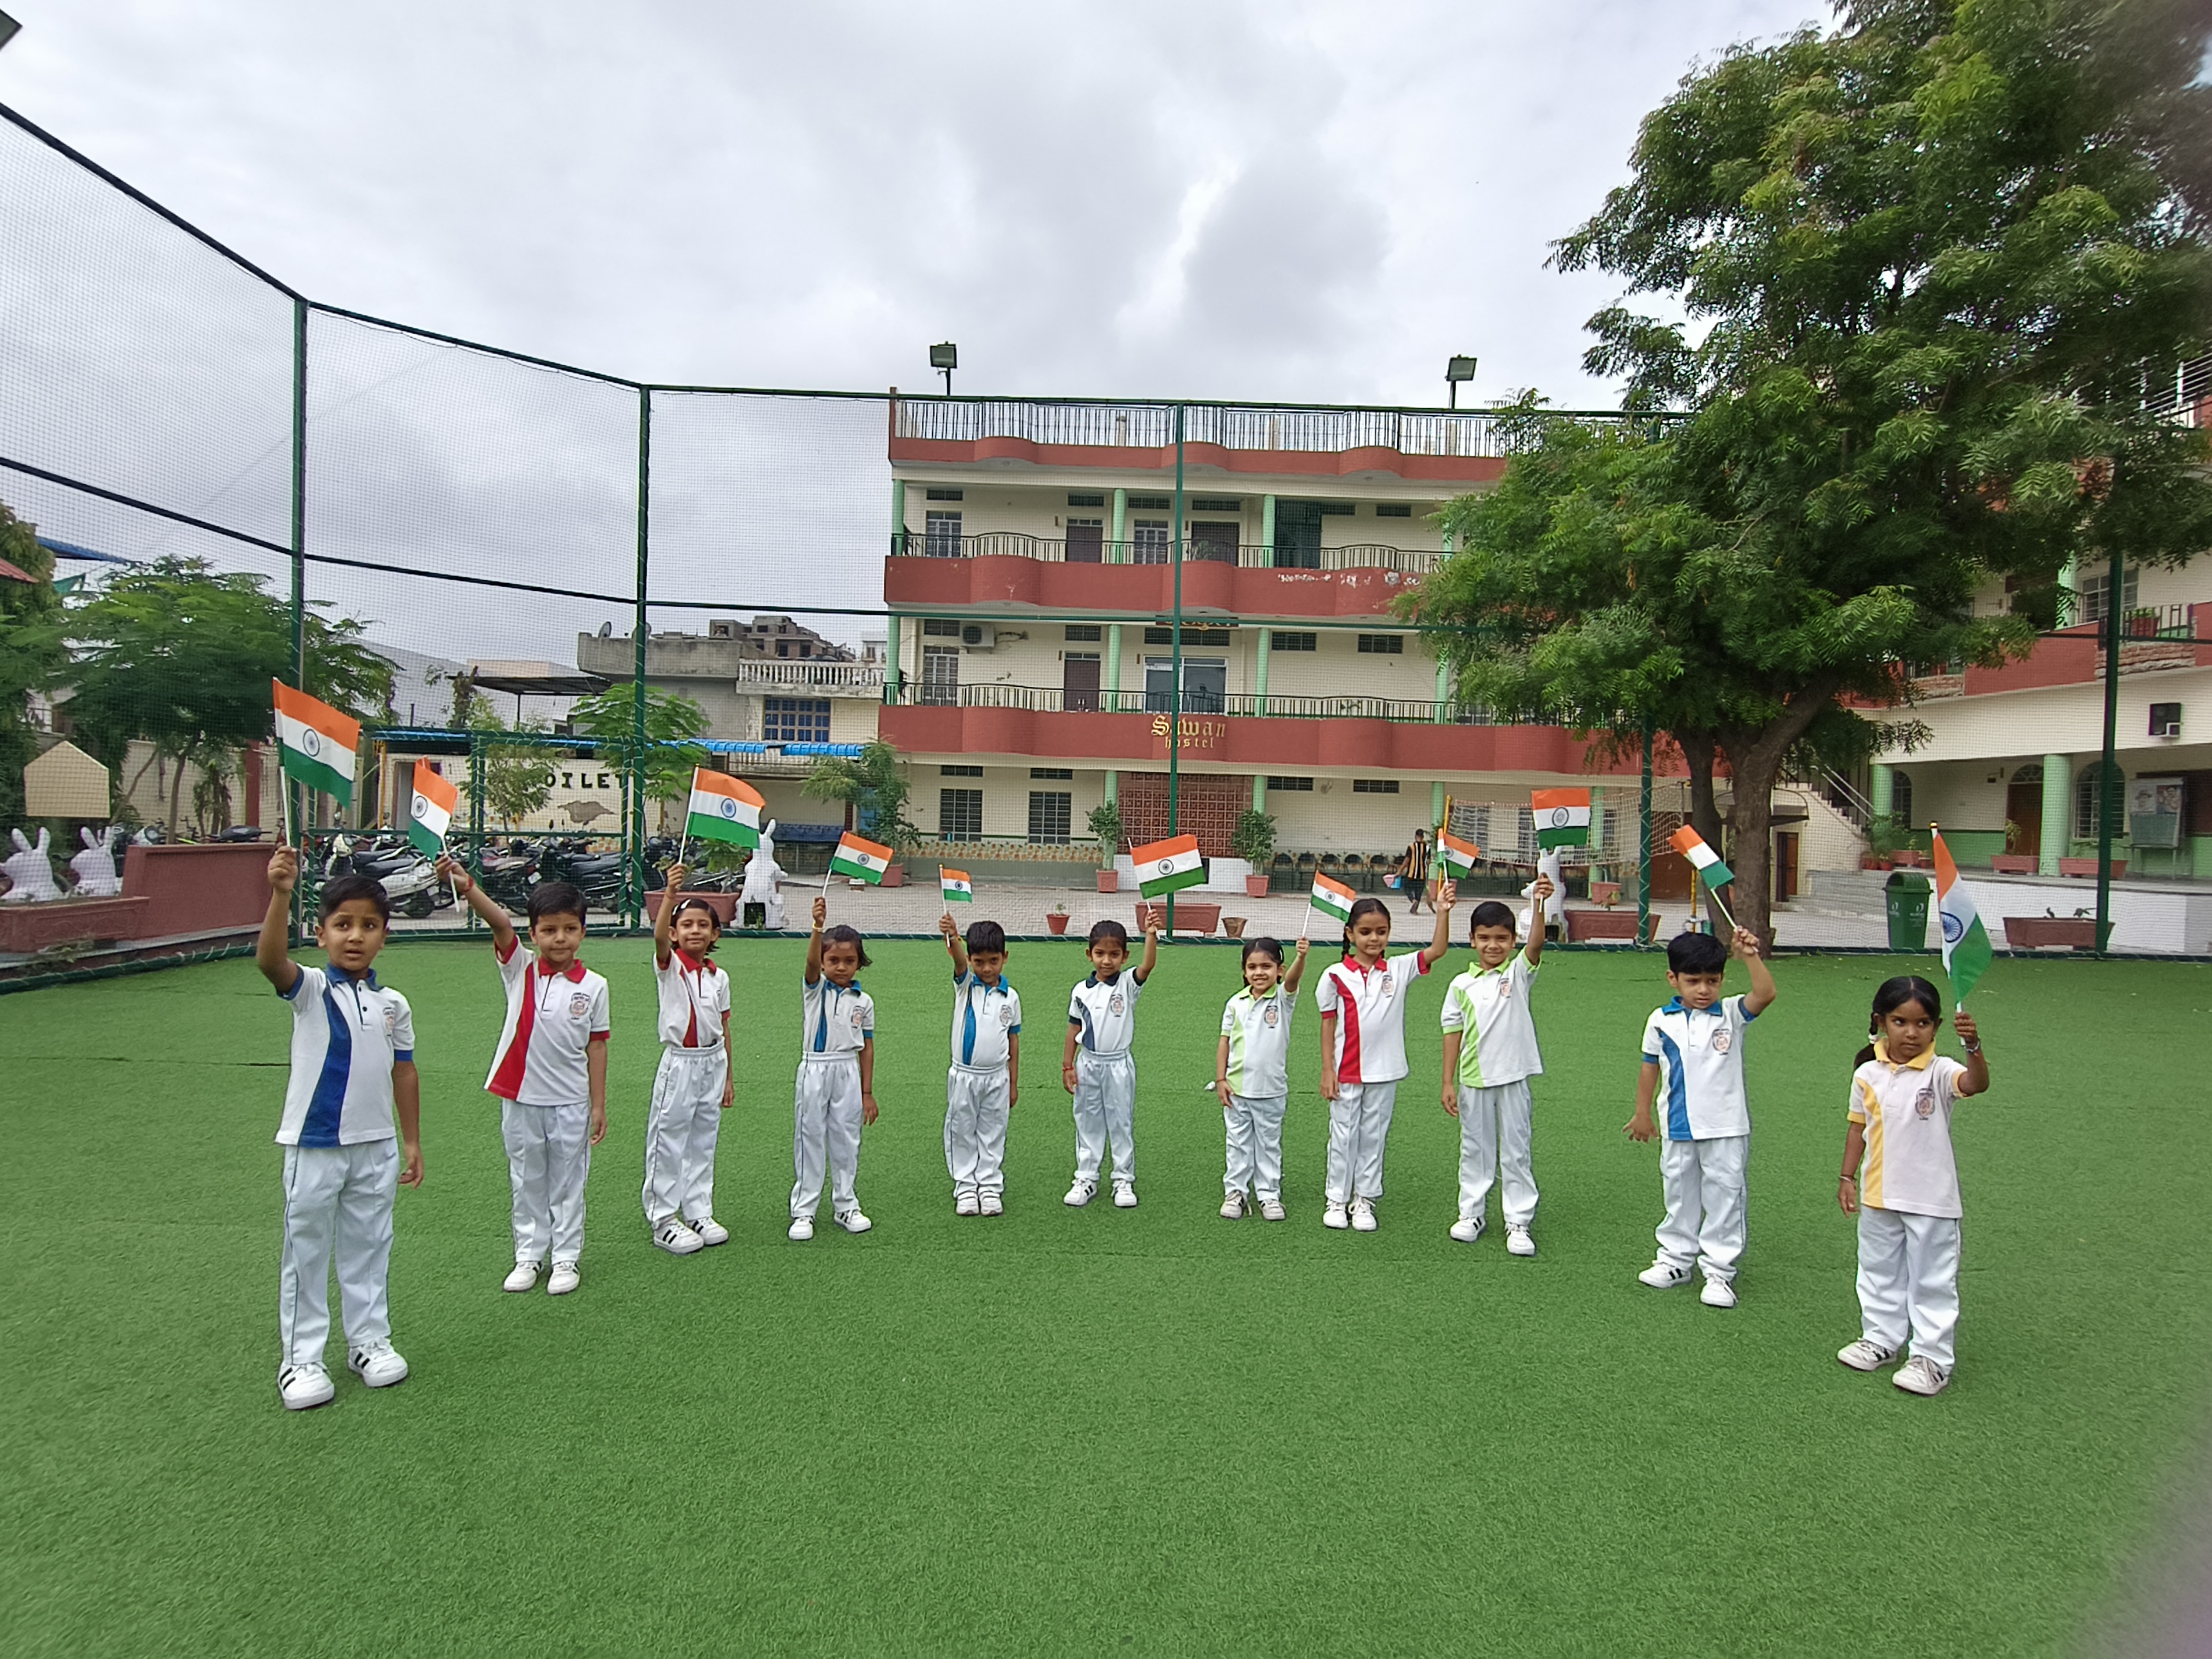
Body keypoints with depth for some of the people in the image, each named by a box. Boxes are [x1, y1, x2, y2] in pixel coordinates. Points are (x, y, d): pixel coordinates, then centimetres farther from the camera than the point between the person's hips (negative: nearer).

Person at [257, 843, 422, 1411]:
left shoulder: (393, 1004, 3)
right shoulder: (310, 991, -8)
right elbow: (269, 961, -30)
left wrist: (412, 1141, 9)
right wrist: (280, 894, -44)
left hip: (376, 1148, 3)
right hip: (314, 1147, -3)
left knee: (369, 1251, 15)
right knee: (306, 1255, 8)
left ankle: (370, 1342, 29)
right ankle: (299, 1359, 20)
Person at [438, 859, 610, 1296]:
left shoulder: (593, 986, -6)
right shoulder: (520, 969, -5)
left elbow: (596, 1046, -2)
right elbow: (500, 923, -24)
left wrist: (598, 1105, 0)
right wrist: (467, 888, -40)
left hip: (570, 1103, -1)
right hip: (520, 1098, 1)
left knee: (567, 1184, 12)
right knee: (527, 1182, 16)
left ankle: (566, 1258, 25)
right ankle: (529, 1256, 31)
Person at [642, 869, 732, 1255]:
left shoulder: (719, 977, 6)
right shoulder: (670, 966, -7)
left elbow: (724, 1029, 10)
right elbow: (659, 937, -30)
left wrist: (728, 1076, 11)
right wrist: (671, 894, -44)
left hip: (713, 1063, 5)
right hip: (679, 1063, -5)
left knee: (703, 1144, 13)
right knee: (668, 1143, 2)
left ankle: (699, 1214, 24)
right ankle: (663, 1221, 12)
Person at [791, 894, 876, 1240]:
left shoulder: (863, 1001, 4)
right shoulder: (816, 988, -2)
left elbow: (867, 1047, 7)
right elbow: (811, 962, -24)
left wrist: (867, 1092, 6)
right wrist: (818, 926, -43)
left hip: (848, 1072, 2)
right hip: (814, 1071, -2)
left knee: (846, 1141, 10)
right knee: (810, 1139, 5)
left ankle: (845, 1205, 24)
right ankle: (803, 1210, 13)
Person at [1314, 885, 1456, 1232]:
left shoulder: (1398, 970, 1)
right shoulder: (1336, 975, -5)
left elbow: (1437, 950, -8)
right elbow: (1328, 1023, -2)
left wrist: (1443, 912, -20)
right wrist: (1327, 1071, -4)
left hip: (1385, 1072, 2)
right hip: (1346, 1072, -2)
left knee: (1374, 1137, 11)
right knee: (1343, 1136, 8)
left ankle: (1364, 1200, 23)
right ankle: (1337, 1199, 21)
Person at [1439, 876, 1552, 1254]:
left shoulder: (1519, 973, -3)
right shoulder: (1461, 985, 0)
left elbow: (1536, 944, -22)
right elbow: (1453, 1033, 2)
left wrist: (1540, 906, -39)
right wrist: (1448, 1083, 0)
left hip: (1512, 1077, -2)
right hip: (1473, 1080, 2)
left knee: (1515, 1150, 6)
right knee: (1475, 1148, 14)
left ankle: (1519, 1222, 16)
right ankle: (1472, 1213, 28)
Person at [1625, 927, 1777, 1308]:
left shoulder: (1732, 1014, -6)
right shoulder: (1661, 1022, -2)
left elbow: (1765, 994, -25)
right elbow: (1650, 1067, 8)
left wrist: (1751, 956, -34)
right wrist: (1642, 1114, 12)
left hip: (1726, 1128, -2)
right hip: (1678, 1129, 2)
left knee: (1724, 1198, 5)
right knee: (1680, 1196, 16)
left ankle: (1720, 1271, 16)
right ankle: (1676, 1259, 30)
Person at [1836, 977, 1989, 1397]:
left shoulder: (1940, 1072, -13)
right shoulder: (1867, 1075, -2)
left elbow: (1977, 1084, -34)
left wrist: (1973, 1046, -51)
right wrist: (1848, 1177, 6)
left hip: (1931, 1200, -4)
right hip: (1879, 1197, 4)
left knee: (1933, 1282, 7)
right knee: (1879, 1273, 19)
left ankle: (1932, 1358, 18)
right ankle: (1880, 1339, 35)